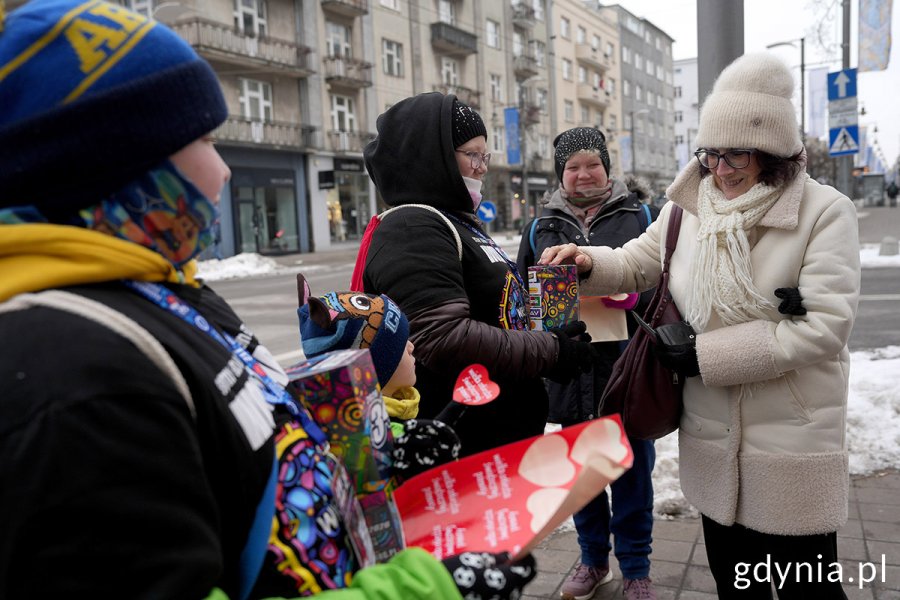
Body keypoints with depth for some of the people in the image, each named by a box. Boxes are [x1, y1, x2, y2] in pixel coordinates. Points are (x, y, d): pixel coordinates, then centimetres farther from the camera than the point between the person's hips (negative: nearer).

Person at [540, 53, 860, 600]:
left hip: (794, 446, -4)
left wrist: (707, 354, -19)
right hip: (712, 443, 4)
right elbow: (638, 262, 13)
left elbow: (826, 324, -20)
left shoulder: (824, 211, -12)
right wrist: (589, 262, -10)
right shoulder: (688, 207, 1)